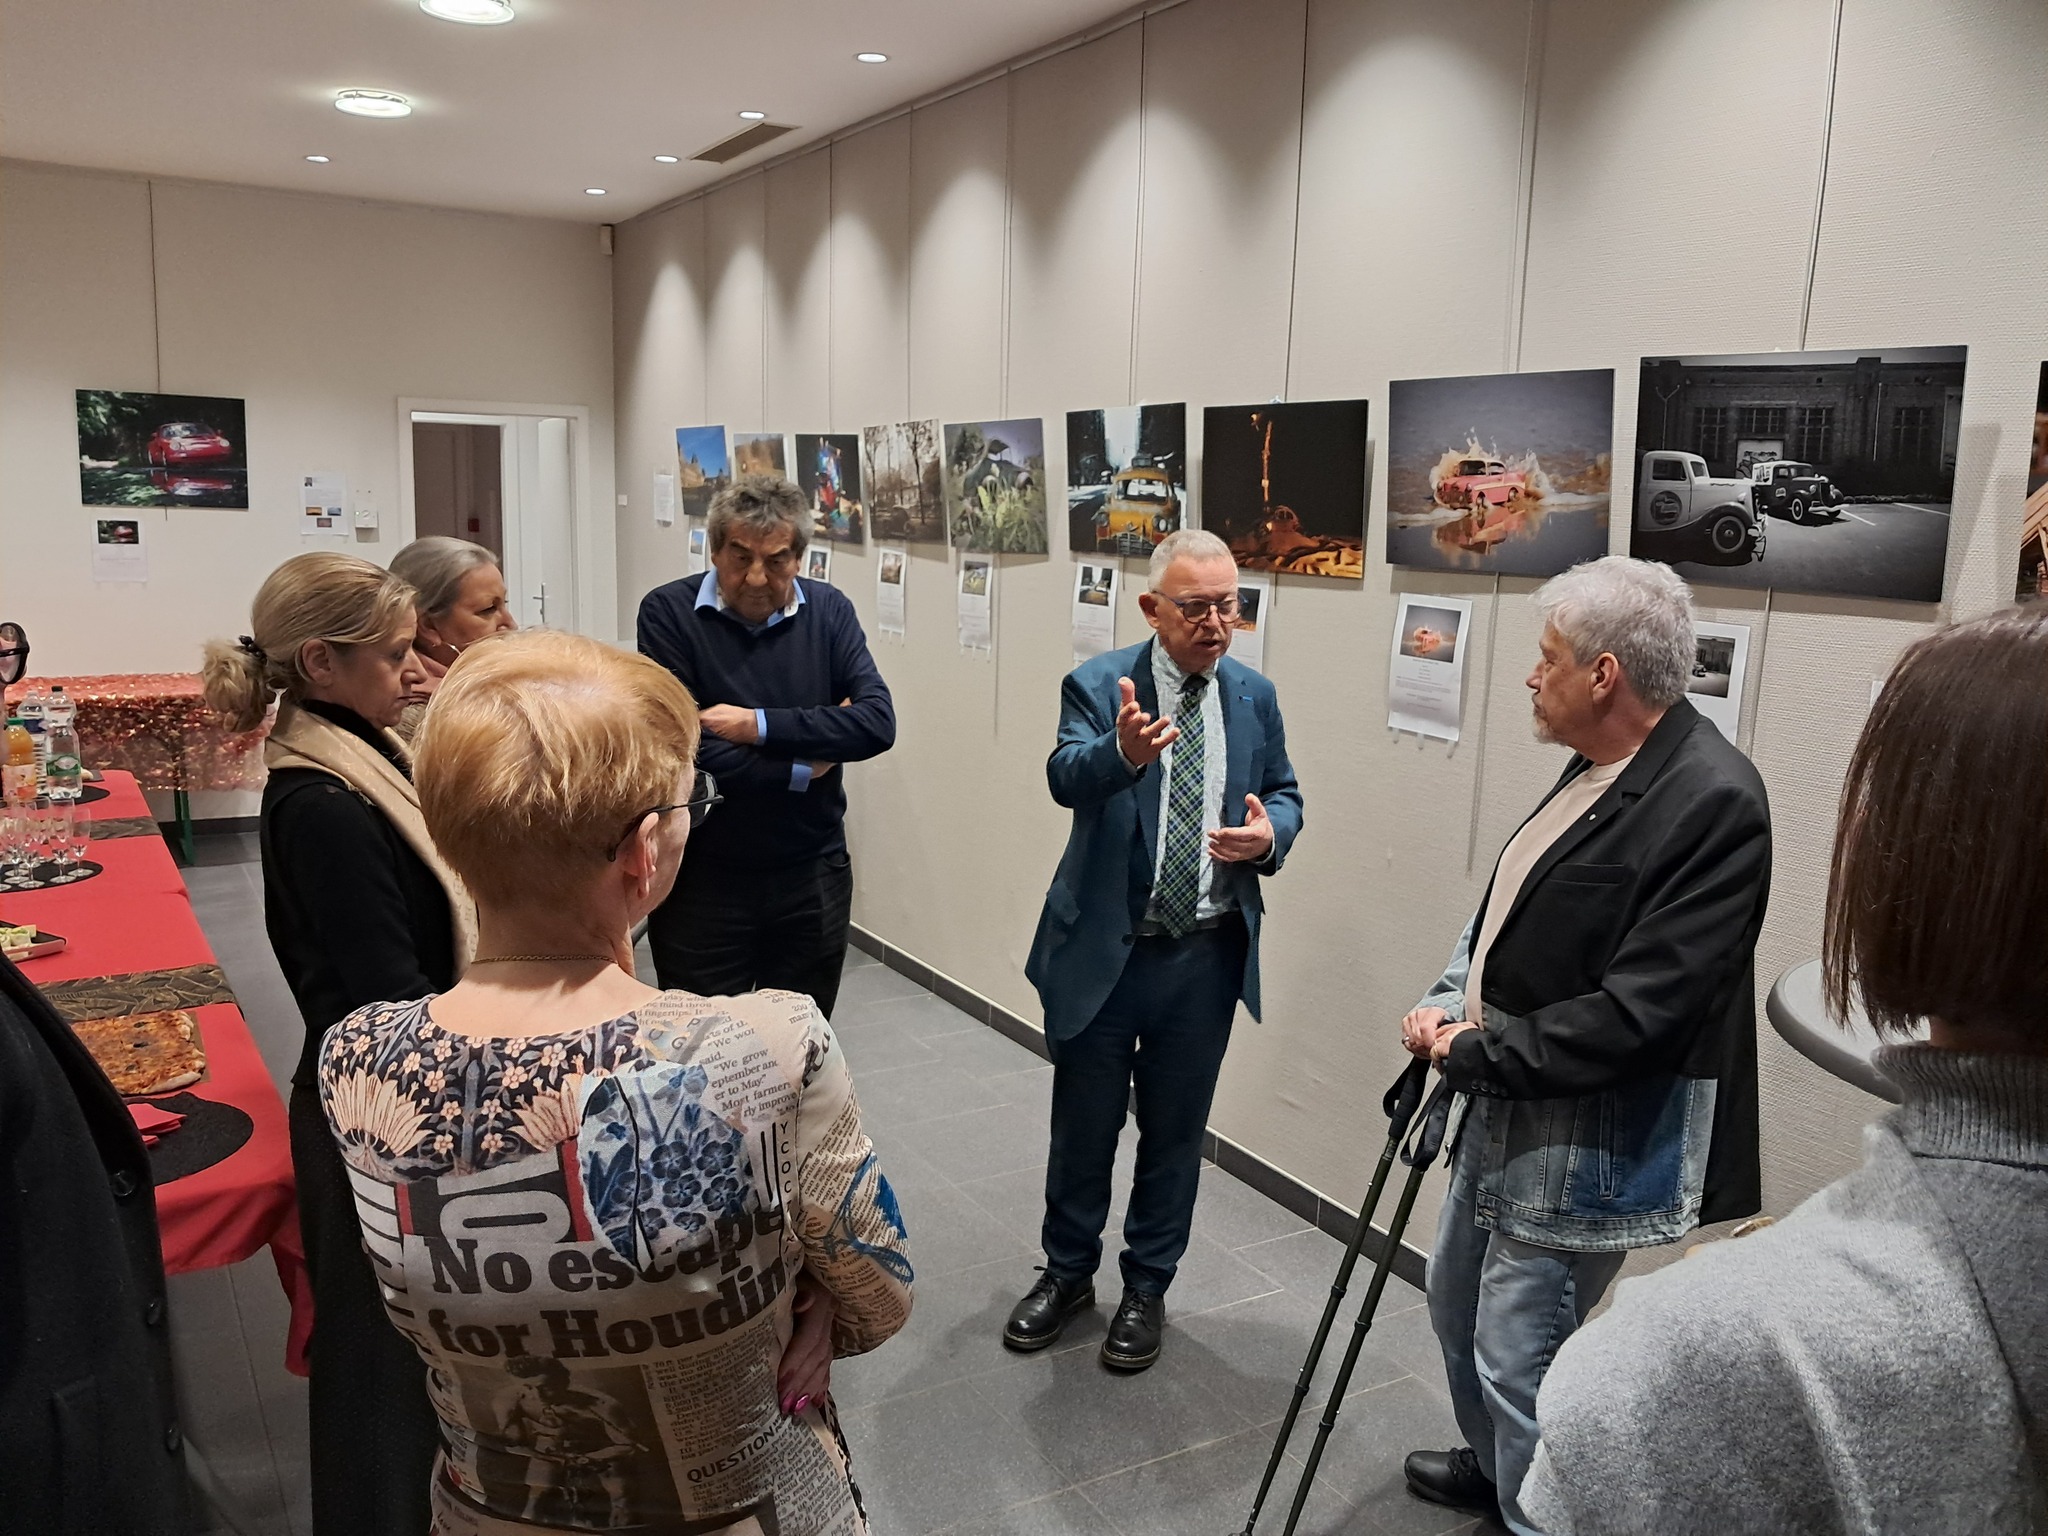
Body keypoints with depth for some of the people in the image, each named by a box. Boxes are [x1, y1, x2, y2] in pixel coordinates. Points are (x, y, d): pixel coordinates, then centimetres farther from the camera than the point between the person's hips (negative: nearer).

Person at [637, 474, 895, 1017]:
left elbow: (878, 723, -13)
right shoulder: (668, 614, -10)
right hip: (704, 879, -2)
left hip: (814, 874, 3)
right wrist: (801, 770, -10)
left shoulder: (829, 611, 0)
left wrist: (760, 725, -19)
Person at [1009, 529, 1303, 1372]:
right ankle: (1068, 1271, 38)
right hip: (1103, 950, -2)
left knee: (1175, 1130, 15)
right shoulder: (1099, 686, -10)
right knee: (1083, 1124, 15)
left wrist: (1269, 833, -13)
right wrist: (1123, 751, -51)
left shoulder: (1254, 696, 3)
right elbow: (1066, 775, -28)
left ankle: (1146, 1287, 35)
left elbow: (1284, 793, 11)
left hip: (1207, 955, 3)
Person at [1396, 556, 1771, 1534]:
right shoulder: (1592, 770, 6)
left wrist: (1475, 1049, -18)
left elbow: (1633, 1015, -27)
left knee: (1518, 1357, 1)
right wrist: (1445, 1003, -1)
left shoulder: (1712, 801, -23)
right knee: (1456, 1304, 25)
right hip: (1505, 1102, 10)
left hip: (1586, 1141, -10)